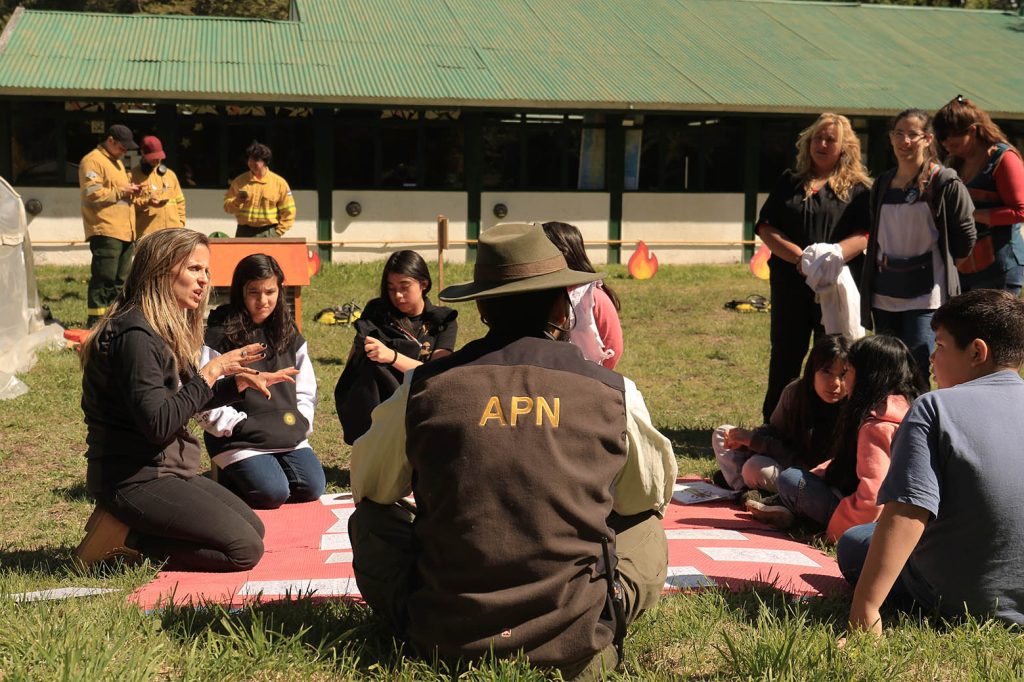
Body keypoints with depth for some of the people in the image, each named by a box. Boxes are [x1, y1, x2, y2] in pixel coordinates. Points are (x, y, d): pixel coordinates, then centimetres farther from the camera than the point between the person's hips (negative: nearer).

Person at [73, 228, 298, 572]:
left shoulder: (167, 329, 10)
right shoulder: (134, 335, -21)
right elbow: (158, 424, -26)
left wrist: (238, 383, 8)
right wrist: (210, 372, -19)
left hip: (167, 469, 10)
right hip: (133, 478, -10)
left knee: (254, 527, 13)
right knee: (245, 549, -12)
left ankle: (126, 530, 9)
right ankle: (123, 539, -6)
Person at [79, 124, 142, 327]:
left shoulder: (117, 162, 23)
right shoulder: (93, 161, -7)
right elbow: (92, 194, -18)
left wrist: (130, 190, 12)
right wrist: (121, 191, -12)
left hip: (125, 232, 9)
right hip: (105, 231, -9)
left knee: (120, 280, 10)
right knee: (104, 278, -11)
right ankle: (96, 321, -8)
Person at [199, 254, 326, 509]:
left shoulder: (288, 333, 13)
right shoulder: (219, 336, -6)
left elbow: (306, 388, 16)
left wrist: (301, 423, 1)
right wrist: (238, 426, -14)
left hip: (288, 435, 6)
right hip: (239, 438, -6)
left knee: (312, 487, -10)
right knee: (273, 493, -22)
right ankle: (228, 480, 9)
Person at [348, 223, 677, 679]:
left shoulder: (424, 387, -5)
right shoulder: (614, 393, -5)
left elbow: (368, 486, 12)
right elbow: (652, 496, 14)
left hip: (446, 639, 0)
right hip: (576, 644, 1)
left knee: (373, 517, 24)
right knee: (646, 526, 26)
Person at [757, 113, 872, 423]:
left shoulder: (857, 188, 5)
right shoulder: (790, 182, 12)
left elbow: (863, 235, -7)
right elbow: (765, 227, 3)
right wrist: (799, 257, -12)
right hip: (791, 283, 2)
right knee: (785, 355, 7)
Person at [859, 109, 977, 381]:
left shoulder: (945, 182, -7)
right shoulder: (883, 184, 11)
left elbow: (965, 237, -2)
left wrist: (938, 264, 8)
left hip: (926, 295, -6)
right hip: (884, 295, 6)